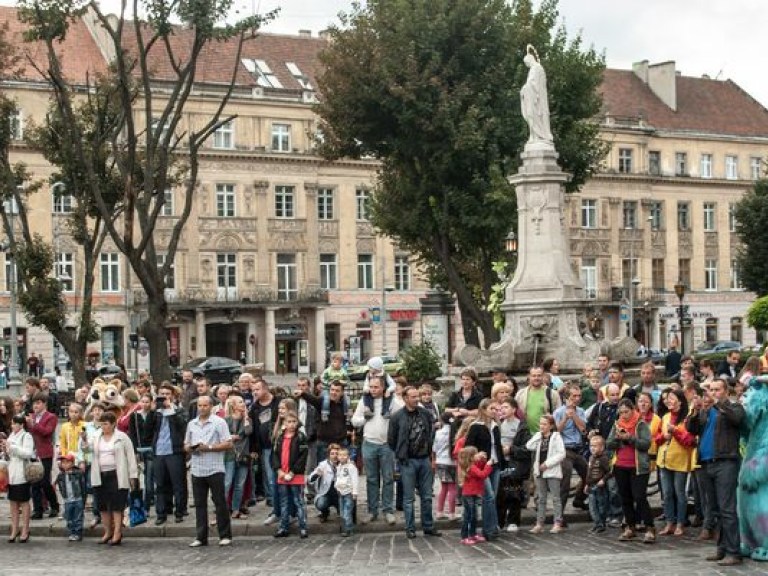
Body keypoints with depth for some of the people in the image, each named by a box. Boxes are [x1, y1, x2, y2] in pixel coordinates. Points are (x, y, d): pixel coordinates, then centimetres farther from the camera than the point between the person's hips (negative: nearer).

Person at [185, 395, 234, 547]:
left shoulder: (219, 422, -2)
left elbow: (228, 444, -7)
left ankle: (225, 536, 7)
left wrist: (209, 447, -15)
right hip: (197, 470, 5)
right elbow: (186, 445, 19)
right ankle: (201, 537, 12)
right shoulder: (191, 424, 14)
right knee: (199, 504, 7)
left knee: (220, 503, 0)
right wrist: (190, 448, -4)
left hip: (214, 470, -5)